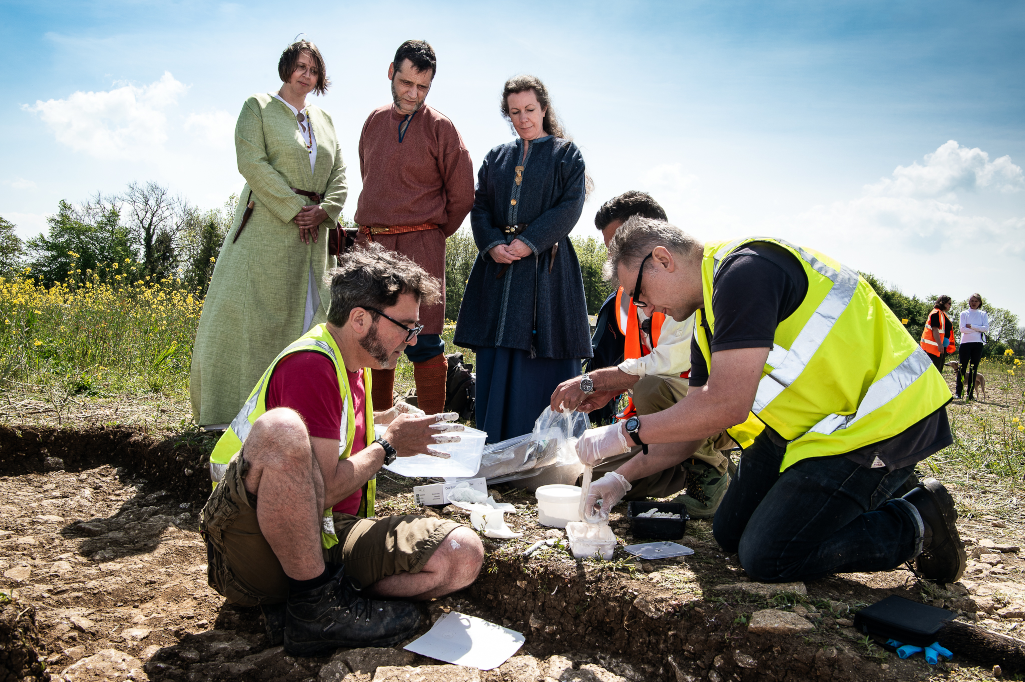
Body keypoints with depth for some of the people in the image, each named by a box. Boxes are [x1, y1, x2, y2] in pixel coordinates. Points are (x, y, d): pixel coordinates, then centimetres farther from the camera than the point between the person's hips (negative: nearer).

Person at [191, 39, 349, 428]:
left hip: (313, 233, 5)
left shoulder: (324, 121, 21)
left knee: (307, 313, 3)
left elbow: (339, 174, 14)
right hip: (268, 225, -5)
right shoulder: (257, 108, 6)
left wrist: (324, 210, -6)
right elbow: (251, 162, -8)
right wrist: (294, 208, -14)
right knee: (257, 312, -8)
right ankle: (239, 409, -4)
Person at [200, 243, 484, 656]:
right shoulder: (310, 365, -17)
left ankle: (310, 595, -6)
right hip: (252, 542, -8)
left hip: (326, 537, 8)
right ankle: (318, 604, -23)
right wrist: (389, 445, -7)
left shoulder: (351, 363, 12)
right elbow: (324, 490, -22)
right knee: (280, 429, -39)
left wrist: (389, 420, 15)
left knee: (464, 554, -12)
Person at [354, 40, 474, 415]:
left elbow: (462, 194, 0)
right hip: (369, 243, 5)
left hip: (419, 244, -5)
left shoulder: (440, 127, -2)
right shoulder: (374, 121, 14)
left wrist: (432, 235, 5)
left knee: (422, 343, -8)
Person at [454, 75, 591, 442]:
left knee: (542, 355, -5)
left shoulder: (566, 154, 8)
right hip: (498, 265, 4)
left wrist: (530, 241, -14)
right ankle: (494, 450, 11)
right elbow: (479, 206, 11)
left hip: (546, 266, -3)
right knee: (495, 360, 2)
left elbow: (570, 206, -4)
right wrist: (492, 244, -9)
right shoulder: (496, 157, 18)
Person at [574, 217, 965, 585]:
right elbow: (694, 418, 15)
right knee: (730, 533, 10)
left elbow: (725, 406, -28)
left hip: (882, 418, -10)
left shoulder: (743, 270, -22)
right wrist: (624, 478, 9)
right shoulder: (710, 316, 11)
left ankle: (916, 524, 4)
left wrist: (625, 433, -18)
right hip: (814, 420, 10)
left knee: (766, 556, -13)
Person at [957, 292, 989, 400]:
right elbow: (962, 328, -6)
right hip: (965, 343, -2)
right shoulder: (964, 313, 7)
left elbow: (986, 328, -4)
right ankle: (958, 392, -4)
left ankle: (970, 394, 5)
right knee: (962, 367, -6)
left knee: (974, 369, 3)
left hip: (978, 344, 2)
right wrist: (978, 330, -7)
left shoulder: (983, 314, 11)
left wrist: (971, 326, -9)